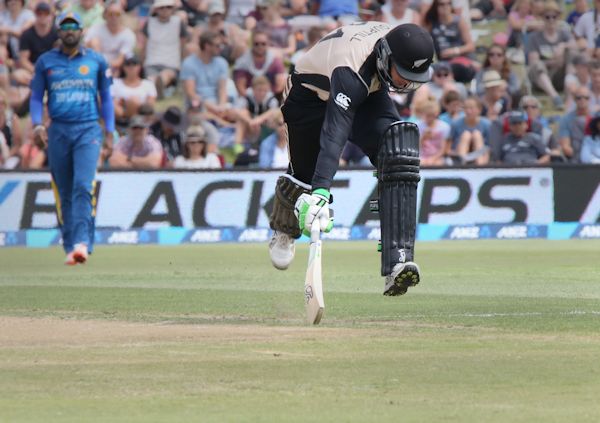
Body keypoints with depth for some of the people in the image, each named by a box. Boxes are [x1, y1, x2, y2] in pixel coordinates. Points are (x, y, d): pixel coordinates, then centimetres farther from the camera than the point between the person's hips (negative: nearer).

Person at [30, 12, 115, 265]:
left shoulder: (96, 61, 8)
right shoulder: (45, 62, 9)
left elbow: (106, 98, 13)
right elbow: (36, 97, 11)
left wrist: (109, 135, 8)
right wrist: (37, 125, -6)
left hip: (88, 131, -2)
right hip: (57, 131, 2)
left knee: (83, 186, -17)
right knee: (64, 194, 3)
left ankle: (82, 243, -25)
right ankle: (70, 247, 9)